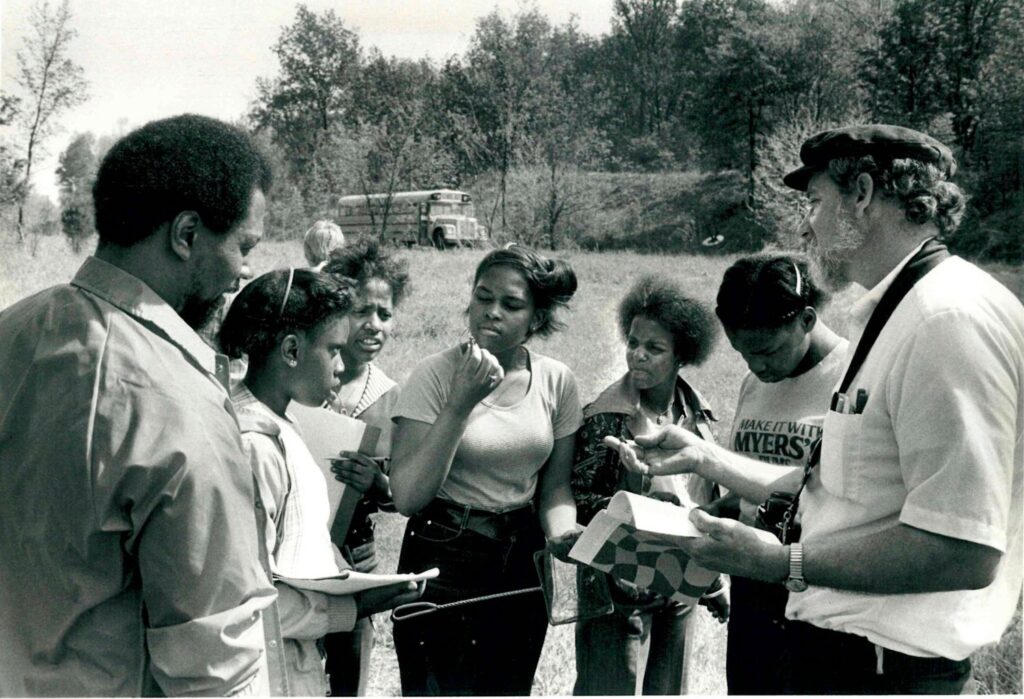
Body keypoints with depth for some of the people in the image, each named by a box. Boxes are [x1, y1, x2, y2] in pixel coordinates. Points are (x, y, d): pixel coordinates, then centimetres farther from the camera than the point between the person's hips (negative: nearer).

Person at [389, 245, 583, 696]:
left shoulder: (556, 381, -3)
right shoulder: (436, 375, -14)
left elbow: (555, 485, 7)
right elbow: (407, 497, -21)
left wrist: (561, 529, -15)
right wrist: (460, 403, -25)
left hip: (521, 562, 4)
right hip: (442, 561, -4)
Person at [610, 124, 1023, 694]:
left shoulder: (951, 317, -20)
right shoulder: (891, 317, 14)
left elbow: (964, 552, -25)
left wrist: (787, 564, -19)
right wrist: (703, 457, 14)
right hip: (832, 638, 9)